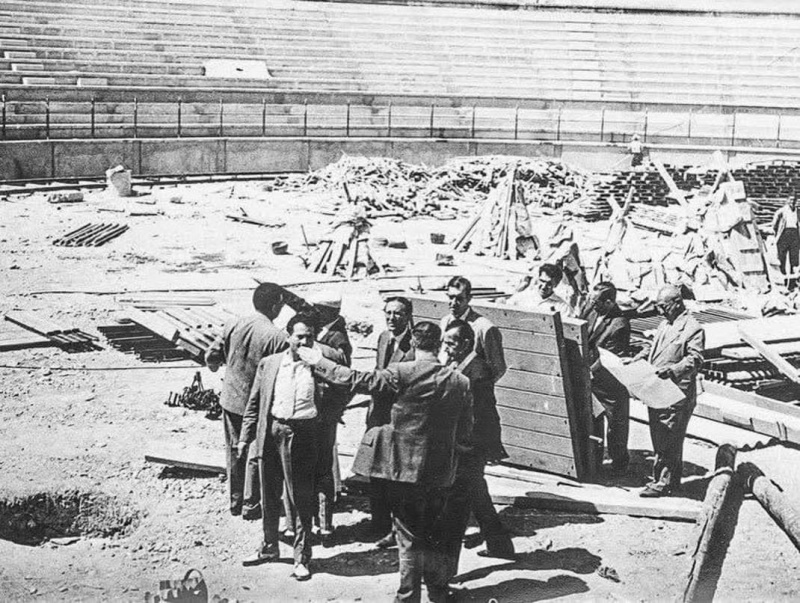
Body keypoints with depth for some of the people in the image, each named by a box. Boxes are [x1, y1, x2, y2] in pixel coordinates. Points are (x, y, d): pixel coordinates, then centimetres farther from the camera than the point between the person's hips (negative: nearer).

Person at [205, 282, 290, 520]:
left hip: (231, 399, 5)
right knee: (256, 455, 11)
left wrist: (214, 366, 24)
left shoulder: (234, 325, -6)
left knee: (234, 452, 18)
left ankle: (236, 501, 29)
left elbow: (211, 356, 1)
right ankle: (251, 506, 20)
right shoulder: (277, 337, -21)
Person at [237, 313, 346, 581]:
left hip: (302, 435, -3)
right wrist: (245, 436, 9)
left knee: (301, 499, 2)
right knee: (269, 496, 16)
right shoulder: (269, 364, 7)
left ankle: (302, 558, 13)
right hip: (271, 432, 3)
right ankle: (268, 547, 34)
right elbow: (254, 404, 11)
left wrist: (315, 348, -2)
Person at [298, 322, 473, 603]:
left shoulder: (403, 373, -15)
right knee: (432, 531, 19)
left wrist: (319, 362, -2)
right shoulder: (461, 382, -3)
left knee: (408, 534, 6)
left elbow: (358, 380, -12)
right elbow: (464, 435, 2)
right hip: (441, 470, 4)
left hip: (406, 466, -3)